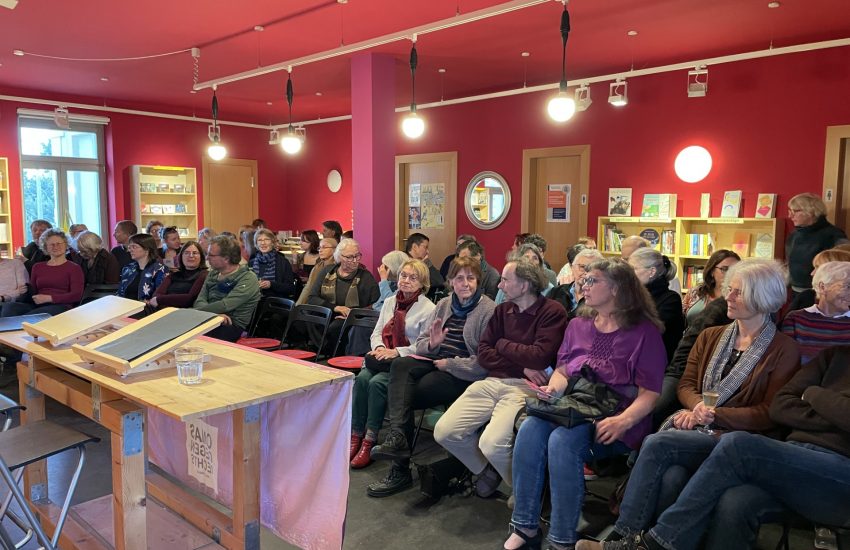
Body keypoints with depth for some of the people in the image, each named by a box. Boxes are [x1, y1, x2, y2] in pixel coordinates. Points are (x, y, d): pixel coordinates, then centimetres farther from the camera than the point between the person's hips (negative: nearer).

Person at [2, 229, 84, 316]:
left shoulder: (74, 268, 9)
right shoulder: (37, 267, 26)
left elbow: (76, 295, -4)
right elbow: (32, 292, 23)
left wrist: (48, 298, -11)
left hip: (61, 306, -5)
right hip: (37, 306, 5)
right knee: (8, 306, -28)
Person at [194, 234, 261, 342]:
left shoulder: (247, 279, -8)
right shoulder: (213, 274, 16)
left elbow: (225, 305, -17)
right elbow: (200, 300, 6)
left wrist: (196, 310, -9)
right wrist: (216, 313, -15)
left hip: (233, 326, -6)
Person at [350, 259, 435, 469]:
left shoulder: (428, 308, -4)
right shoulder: (390, 302, 17)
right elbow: (377, 332, 17)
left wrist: (396, 352, -19)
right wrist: (379, 347, -5)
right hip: (383, 358, 5)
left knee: (377, 383, -30)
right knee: (362, 378, -25)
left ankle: (370, 440, -20)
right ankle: (356, 436, -19)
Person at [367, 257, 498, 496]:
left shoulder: (488, 310, -6)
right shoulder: (444, 305, 15)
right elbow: (420, 342, 14)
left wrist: (449, 363, -12)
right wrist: (432, 344, -8)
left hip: (463, 375, -6)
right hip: (435, 362, 6)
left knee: (405, 395, -20)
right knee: (400, 365, -25)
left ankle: (400, 470, -10)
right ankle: (397, 437, -35)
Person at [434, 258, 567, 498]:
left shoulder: (552, 312, -4)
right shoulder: (502, 310, 14)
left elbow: (540, 357, -15)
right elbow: (483, 354, 8)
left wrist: (502, 345, 1)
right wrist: (521, 367, -7)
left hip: (525, 386, -6)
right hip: (492, 382, 6)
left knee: (492, 444, -27)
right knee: (444, 432, -7)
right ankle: (487, 470, 20)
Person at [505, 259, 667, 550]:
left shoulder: (644, 331, -1)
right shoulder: (577, 325, 16)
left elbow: (649, 392, -6)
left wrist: (624, 420, -23)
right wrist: (554, 388, -2)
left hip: (612, 422, -5)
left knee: (562, 441, -34)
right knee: (529, 430, -27)